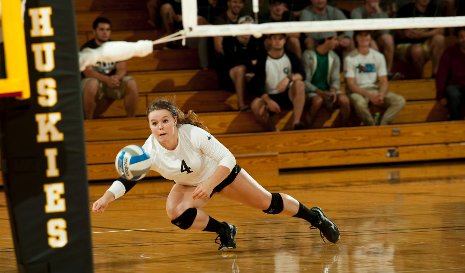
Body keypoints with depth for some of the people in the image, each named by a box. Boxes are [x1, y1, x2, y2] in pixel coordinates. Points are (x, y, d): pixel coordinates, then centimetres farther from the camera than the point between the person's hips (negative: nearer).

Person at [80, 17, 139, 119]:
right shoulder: (87, 48, -9)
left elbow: (122, 69, -3)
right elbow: (88, 71, -20)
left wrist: (116, 77, -29)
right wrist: (107, 79, -35)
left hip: (113, 80, 4)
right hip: (93, 80, -4)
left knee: (131, 83, -24)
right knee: (92, 84, -39)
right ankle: (88, 121, -25)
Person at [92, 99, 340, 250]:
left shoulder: (193, 134, -37)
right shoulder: (149, 151, -29)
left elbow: (228, 159, -33)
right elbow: (127, 178, -29)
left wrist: (209, 185, -45)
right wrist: (106, 198, -47)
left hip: (221, 172, -3)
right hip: (190, 185, 3)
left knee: (269, 203, 6)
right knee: (176, 213, -27)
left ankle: (315, 217, 34)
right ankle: (224, 231, 0)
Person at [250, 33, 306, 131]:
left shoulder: (291, 57, -1)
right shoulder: (263, 59, -6)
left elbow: (302, 74, -13)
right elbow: (259, 84, -12)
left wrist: (289, 78, -35)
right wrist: (269, 101, -30)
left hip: (288, 96, 1)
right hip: (270, 97, -1)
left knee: (299, 83, -30)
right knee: (255, 105, -34)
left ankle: (296, 123, -32)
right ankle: (274, 131, -12)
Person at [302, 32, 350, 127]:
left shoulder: (334, 57, 8)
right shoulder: (308, 56, -7)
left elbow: (335, 79, 3)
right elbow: (305, 81, -11)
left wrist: (333, 90, -20)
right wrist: (319, 92, -25)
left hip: (328, 90, 4)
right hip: (312, 91, -4)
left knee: (344, 100, -27)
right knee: (318, 100, -38)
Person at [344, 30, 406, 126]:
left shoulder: (378, 56, 9)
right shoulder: (350, 59, -3)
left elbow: (384, 81, 7)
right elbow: (351, 85, -10)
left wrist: (381, 94, -17)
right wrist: (368, 94, -24)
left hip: (375, 90, 4)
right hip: (358, 92, -4)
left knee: (400, 101, -21)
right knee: (359, 103, -41)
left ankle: (381, 124, -27)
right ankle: (372, 125, -17)